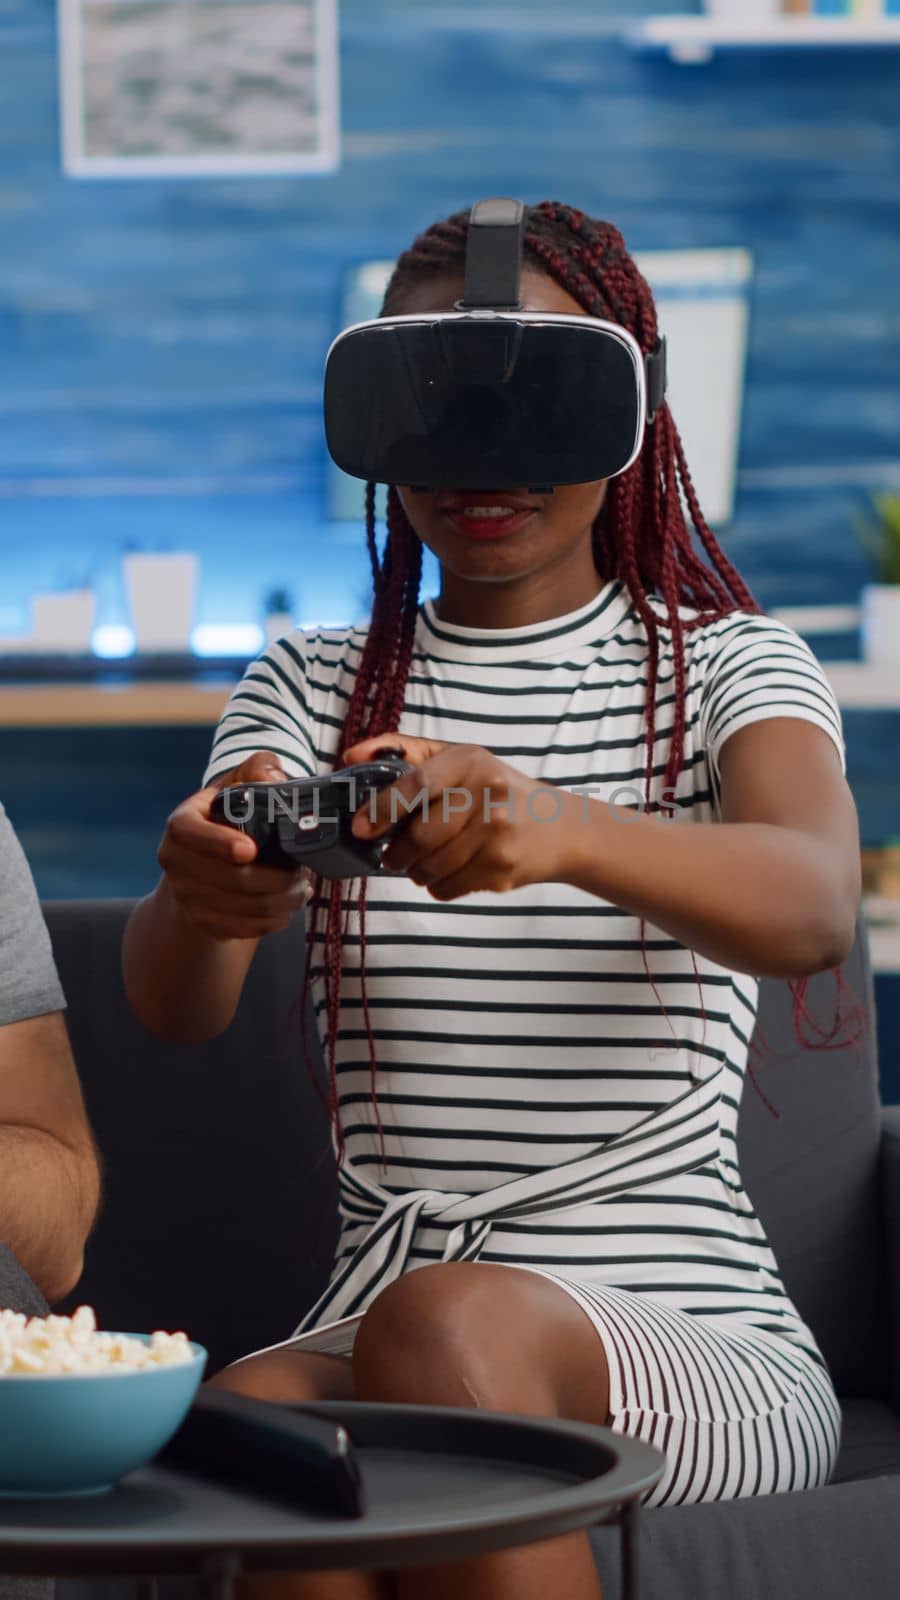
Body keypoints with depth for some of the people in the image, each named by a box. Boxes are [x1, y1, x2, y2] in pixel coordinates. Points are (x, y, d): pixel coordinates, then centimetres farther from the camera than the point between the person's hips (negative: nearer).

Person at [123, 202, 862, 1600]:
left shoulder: (727, 668, 7)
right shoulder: (313, 691, 15)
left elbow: (815, 909, -17)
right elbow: (173, 1000, -4)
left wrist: (561, 833, -39)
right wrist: (203, 898, -31)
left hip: (691, 1343, -1)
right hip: (379, 1336, 2)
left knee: (452, 1326, -35)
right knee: (249, 1411, -33)